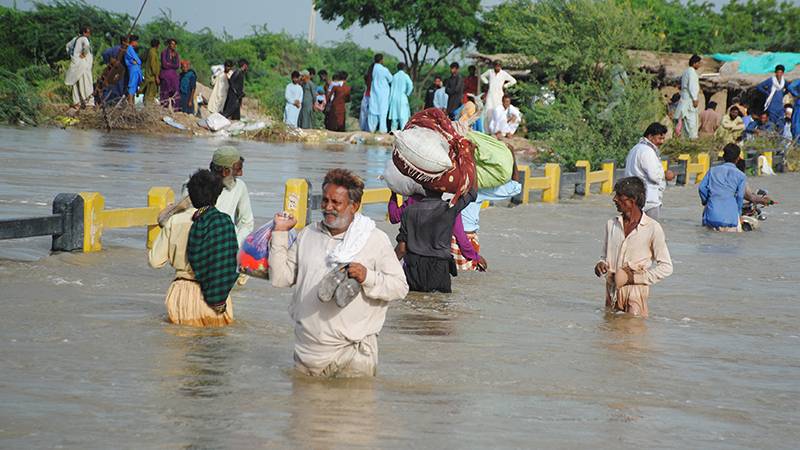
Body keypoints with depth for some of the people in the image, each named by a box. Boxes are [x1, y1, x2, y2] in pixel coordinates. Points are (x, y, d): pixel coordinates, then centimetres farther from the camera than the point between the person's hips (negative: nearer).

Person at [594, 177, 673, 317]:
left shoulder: (652, 228, -6)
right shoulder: (612, 224, 9)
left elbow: (666, 267, -3)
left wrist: (635, 277, -11)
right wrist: (601, 265, -3)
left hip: (636, 291, -5)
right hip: (612, 291, 5)